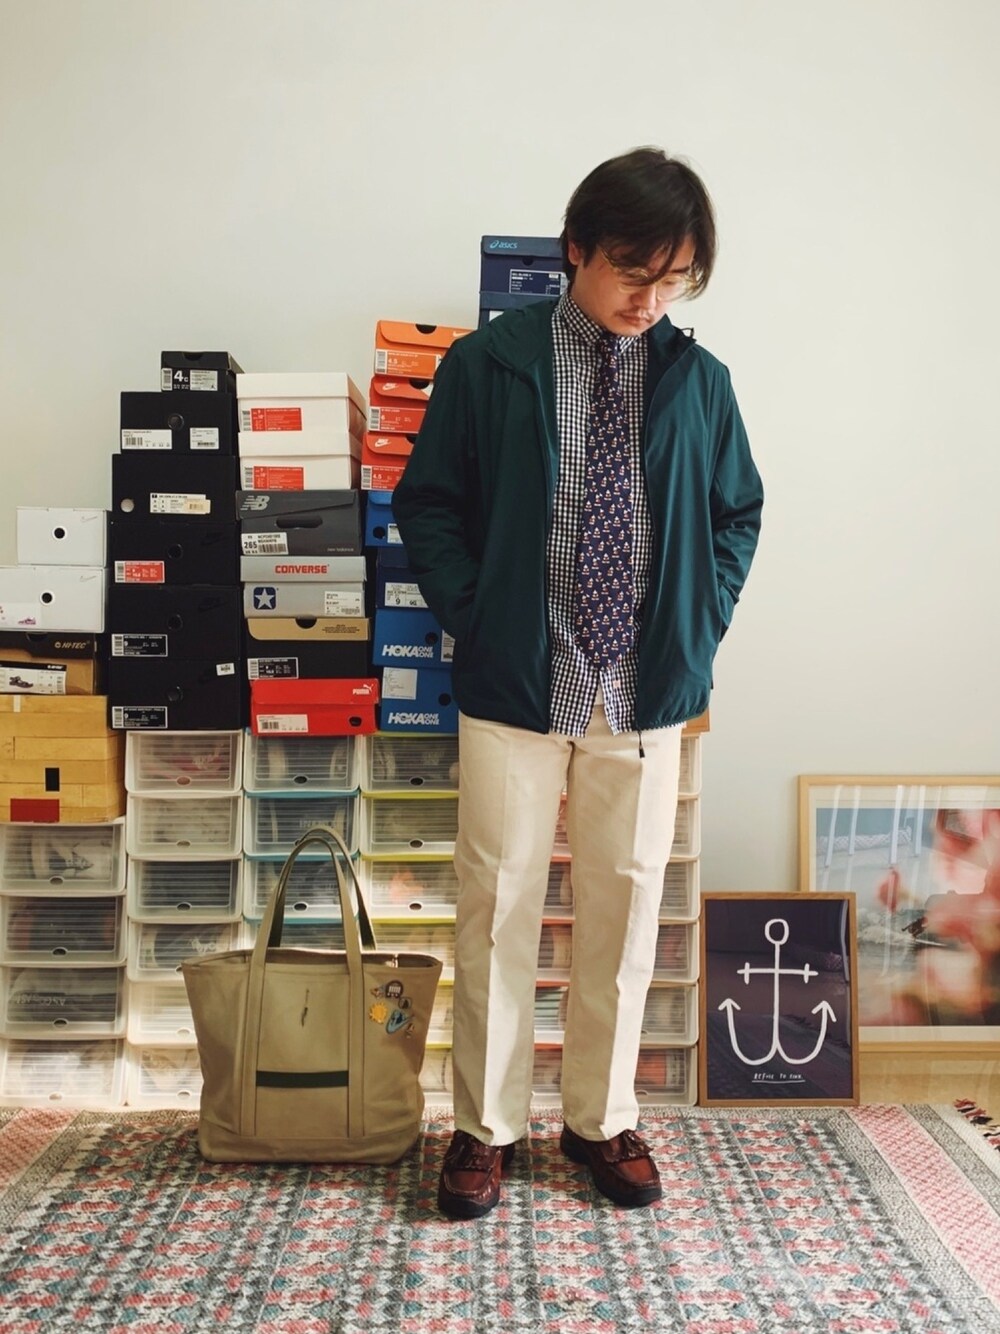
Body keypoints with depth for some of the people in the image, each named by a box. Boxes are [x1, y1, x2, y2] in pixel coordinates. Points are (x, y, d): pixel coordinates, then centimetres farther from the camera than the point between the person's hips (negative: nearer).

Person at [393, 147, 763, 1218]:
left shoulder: (698, 381, 5)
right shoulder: (490, 364, -2)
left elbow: (737, 516, 14)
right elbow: (428, 504, 3)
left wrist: (698, 625, 2)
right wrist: (476, 618, -6)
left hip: (647, 690, 2)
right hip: (514, 684, -2)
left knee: (625, 906, 10)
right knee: (499, 902, 5)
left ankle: (602, 1118, 29)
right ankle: (487, 1124, 24)